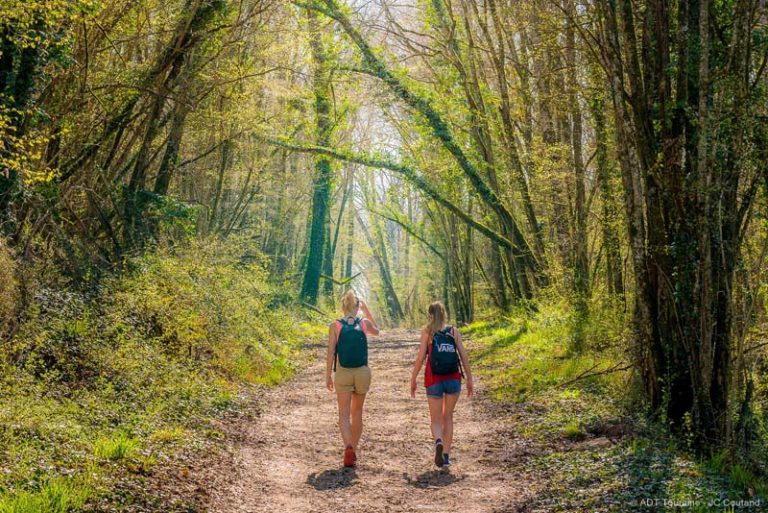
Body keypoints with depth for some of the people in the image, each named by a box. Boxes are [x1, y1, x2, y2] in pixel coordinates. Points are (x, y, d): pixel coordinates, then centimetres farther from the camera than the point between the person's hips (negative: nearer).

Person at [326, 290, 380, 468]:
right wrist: (366, 310, 24)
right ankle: (354, 450, 25)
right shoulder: (364, 323, 0)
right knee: (357, 412, 16)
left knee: (344, 414, 0)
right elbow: (376, 331, 24)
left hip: (343, 373, -2)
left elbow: (331, 352, -6)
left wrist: (328, 376, 2)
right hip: (362, 372, 2)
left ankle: (348, 446, -23)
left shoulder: (335, 326, -5)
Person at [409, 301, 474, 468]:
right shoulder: (454, 331, 4)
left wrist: (413, 379, 1)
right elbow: (464, 357, 2)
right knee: (448, 417, 19)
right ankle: (446, 455, 16)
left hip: (434, 380, -2)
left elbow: (420, 357, -7)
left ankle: (438, 442, -23)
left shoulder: (427, 331, -1)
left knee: (435, 420, 8)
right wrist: (470, 380, 8)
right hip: (453, 379, 2)